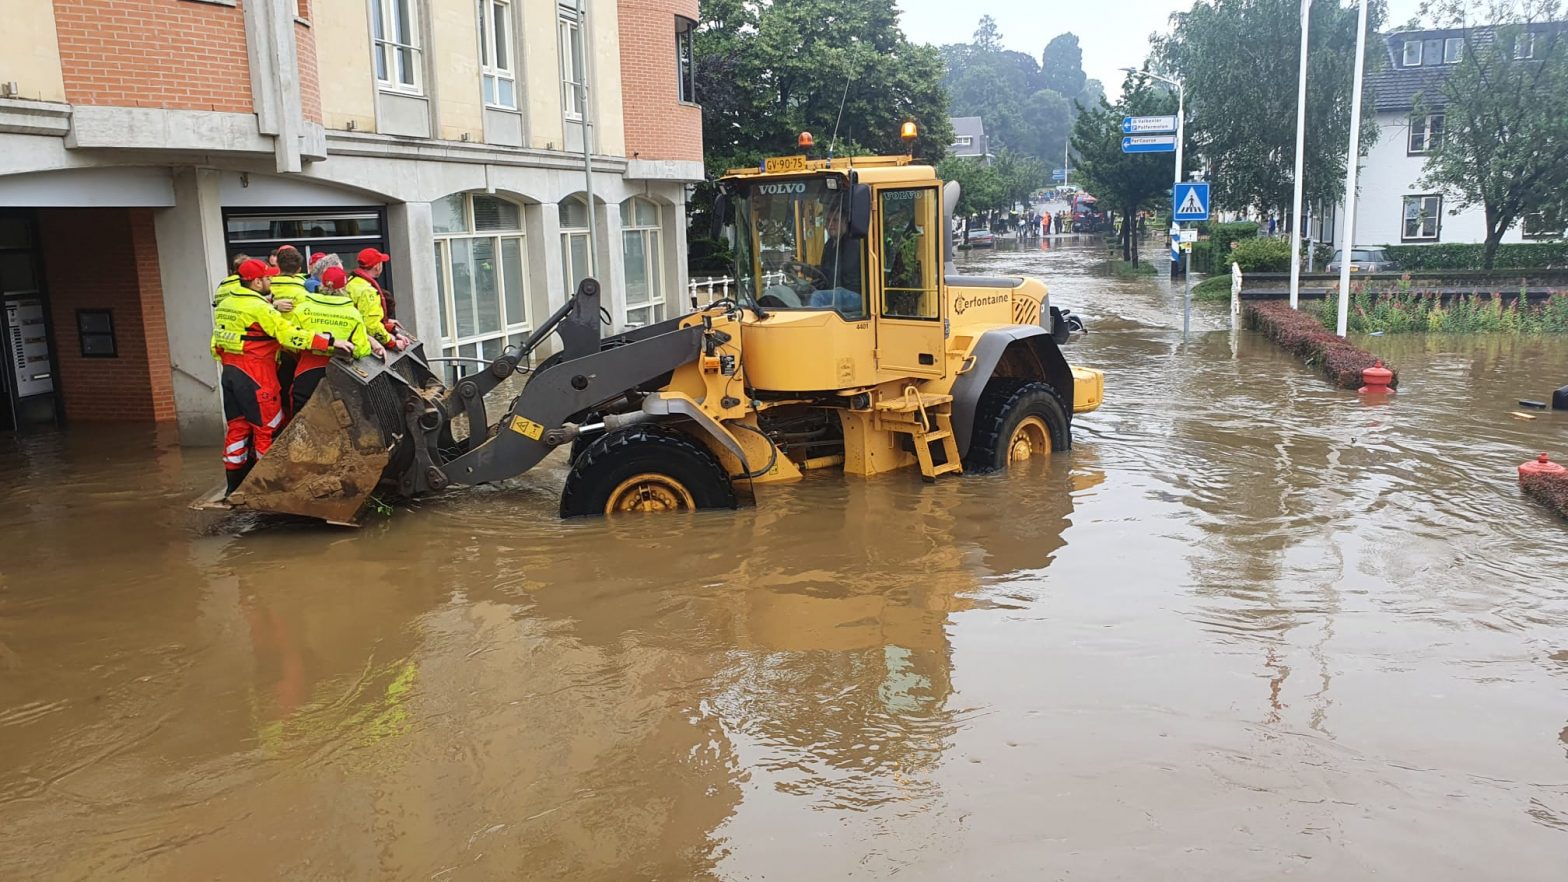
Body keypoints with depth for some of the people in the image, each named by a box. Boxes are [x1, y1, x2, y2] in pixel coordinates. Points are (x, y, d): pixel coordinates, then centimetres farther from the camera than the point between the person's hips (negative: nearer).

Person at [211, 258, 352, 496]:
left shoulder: (225, 304, 11)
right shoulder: (258, 307, -16)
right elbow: (290, 335, -24)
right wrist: (330, 342, -25)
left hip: (230, 372, 8)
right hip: (256, 377, -8)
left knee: (236, 429, 13)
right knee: (268, 430, 2)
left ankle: (234, 486, 18)